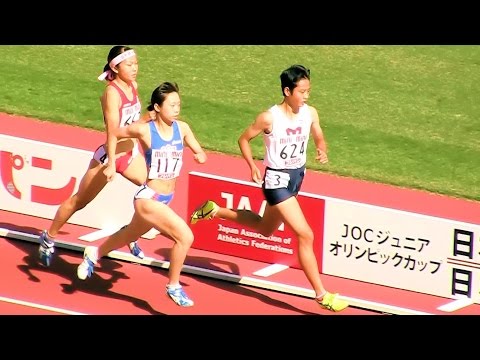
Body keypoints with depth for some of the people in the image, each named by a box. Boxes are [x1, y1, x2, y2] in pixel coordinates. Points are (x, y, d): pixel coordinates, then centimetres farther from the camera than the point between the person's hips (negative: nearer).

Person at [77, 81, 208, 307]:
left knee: (130, 235, 29)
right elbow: (113, 134, 0)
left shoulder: (182, 128, -3)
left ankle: (93, 254, 56)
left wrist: (200, 156, -16)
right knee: (185, 236, -20)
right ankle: (173, 287, -1)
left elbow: (200, 153, 6)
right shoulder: (145, 130, -16)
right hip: (148, 198, -7)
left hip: (166, 200, 7)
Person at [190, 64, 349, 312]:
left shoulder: (310, 113, -6)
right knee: (305, 235, -13)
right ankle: (321, 295, -7)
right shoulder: (269, 118, -20)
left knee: (265, 229, 27)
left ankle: (215, 211, 45)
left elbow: (319, 138, 8)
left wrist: (322, 151, -14)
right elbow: (244, 139, -6)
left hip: (297, 176, 8)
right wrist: (253, 166, -14)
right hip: (277, 180, -8)